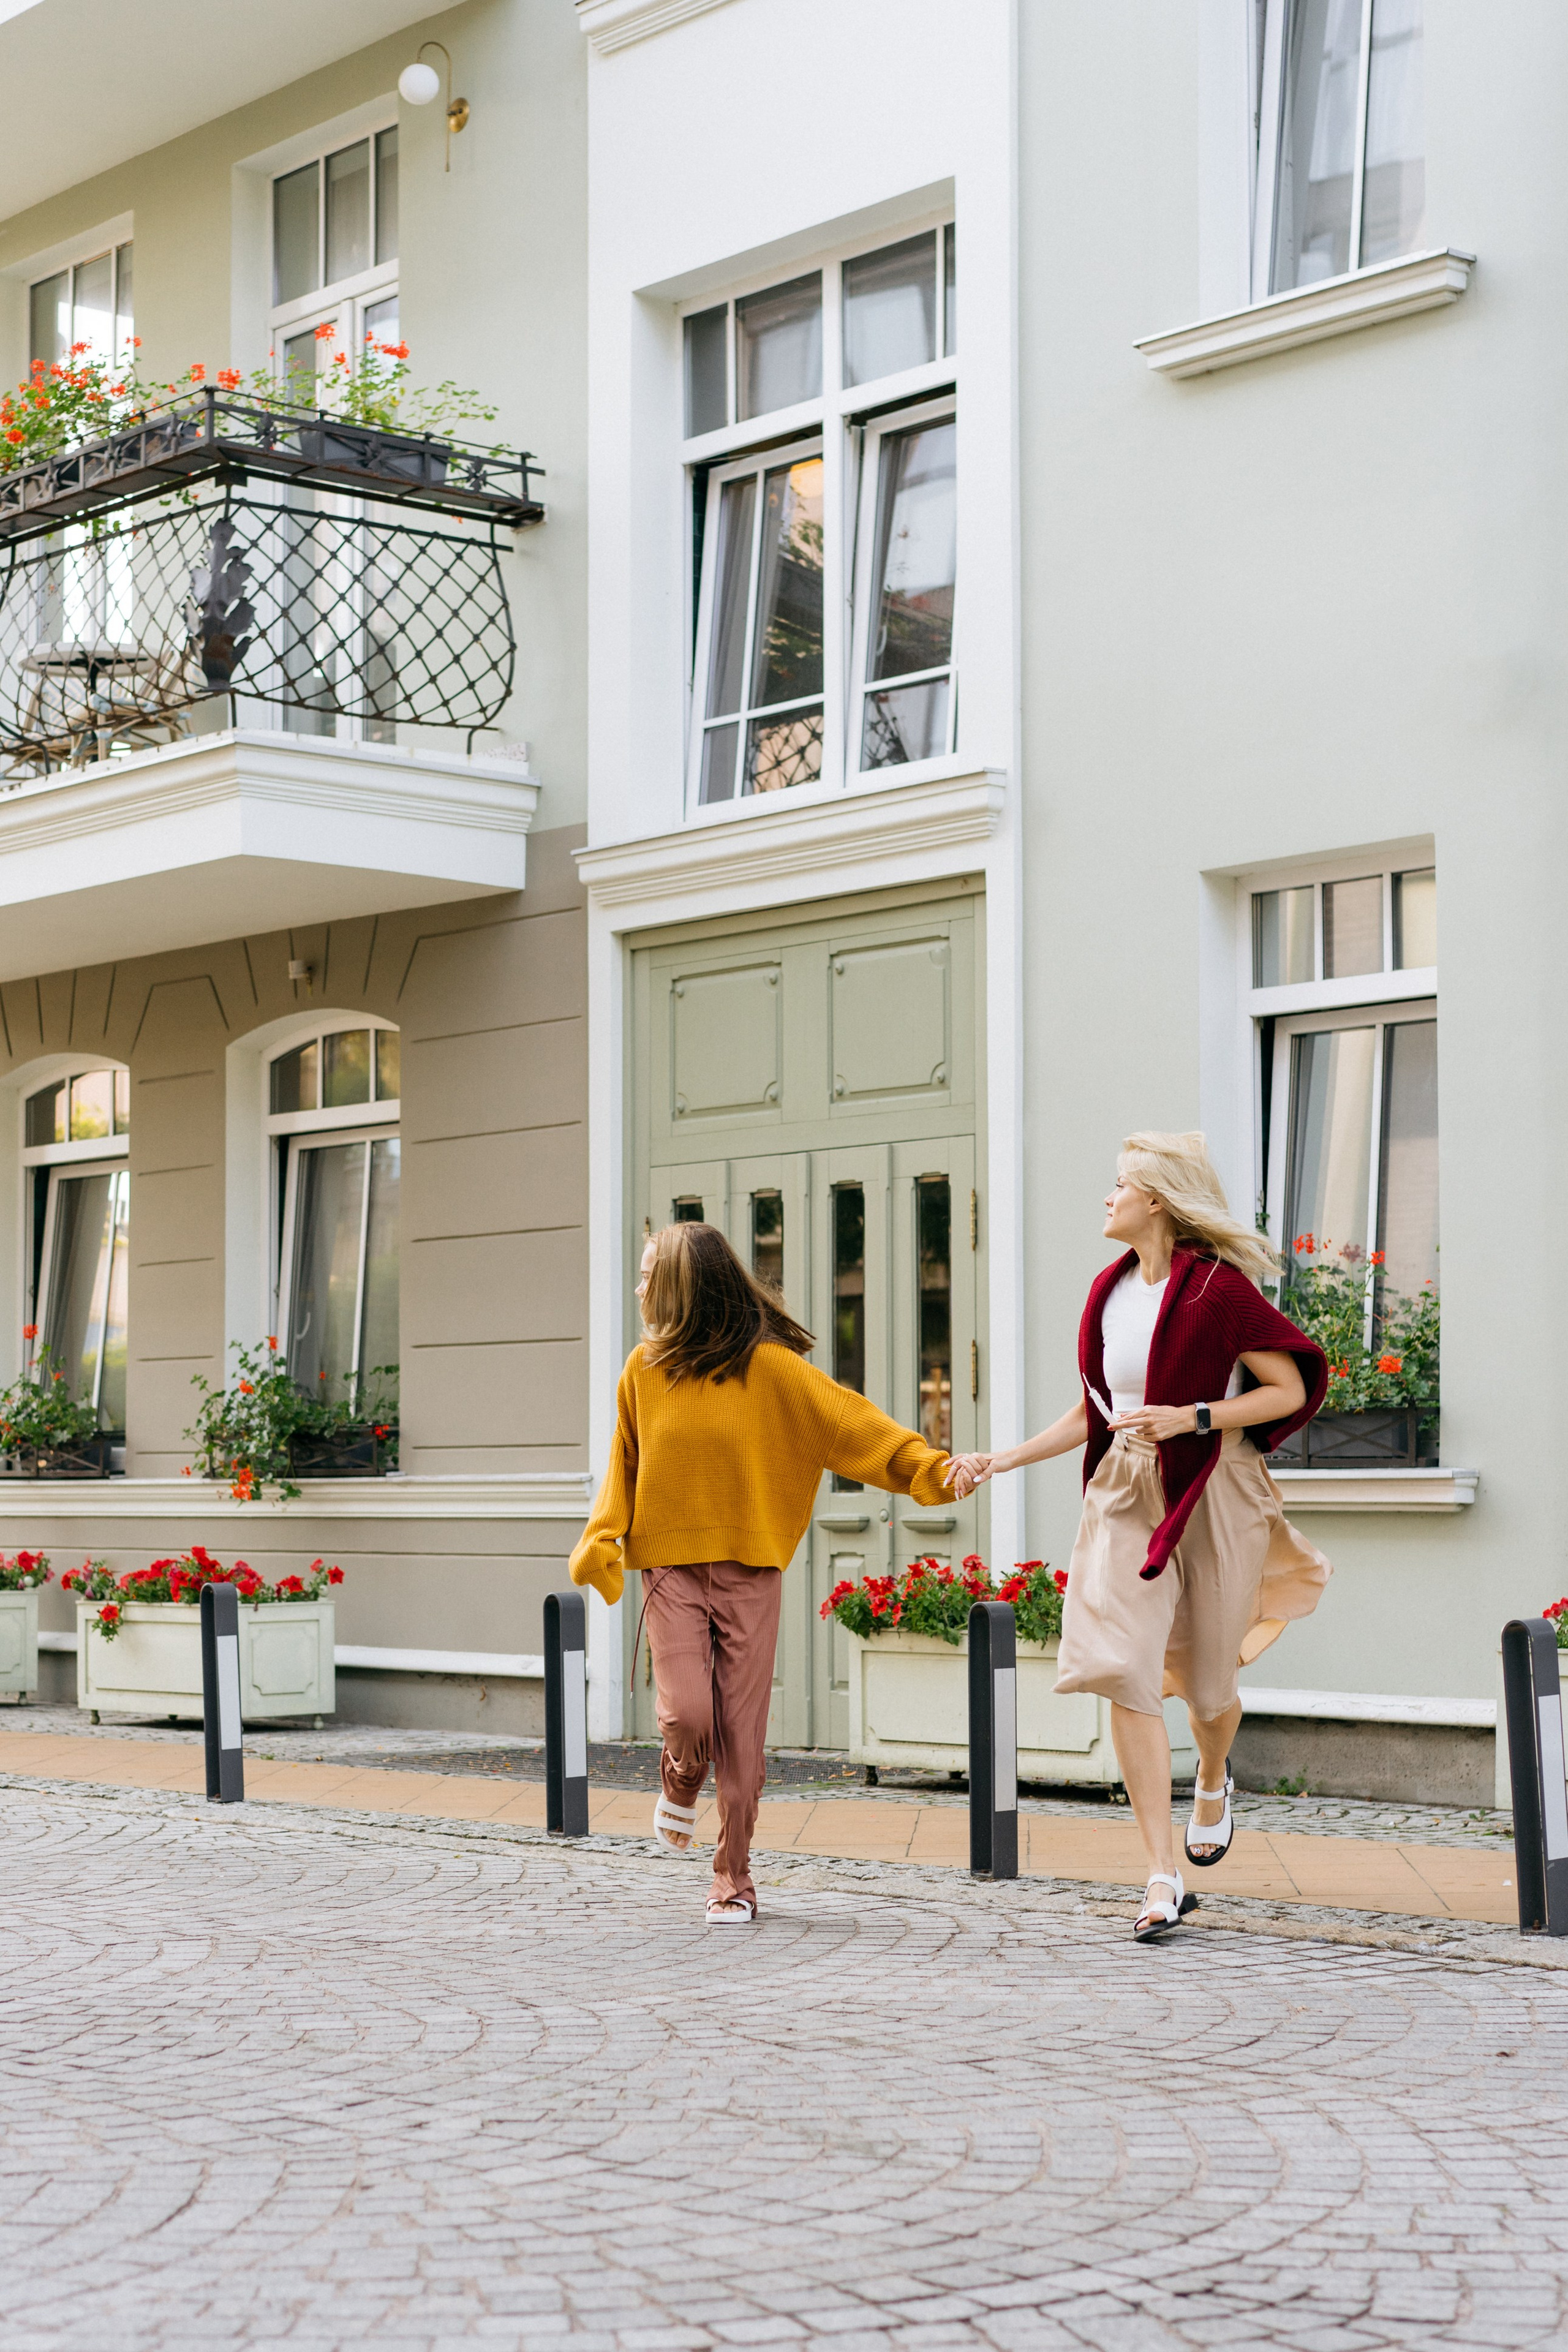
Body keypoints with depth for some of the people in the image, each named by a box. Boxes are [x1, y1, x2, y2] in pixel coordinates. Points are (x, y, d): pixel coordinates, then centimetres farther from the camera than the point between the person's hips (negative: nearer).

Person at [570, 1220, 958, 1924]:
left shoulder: (769, 1365, -4)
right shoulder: (643, 1368, 6)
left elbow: (848, 1420, -6)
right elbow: (623, 1468, 13)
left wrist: (926, 1466, -17)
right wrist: (602, 1541, -2)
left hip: (748, 1568, -1)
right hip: (670, 1566, 2)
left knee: (741, 1728, 0)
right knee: (687, 1715, -12)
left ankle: (733, 1876, 14)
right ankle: (681, 1786, 24)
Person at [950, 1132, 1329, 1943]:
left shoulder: (1218, 1287, -10)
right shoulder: (1109, 1291, 10)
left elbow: (1289, 1389, -10)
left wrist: (1191, 1418, -19)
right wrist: (999, 1461, 12)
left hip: (1212, 1495, -4)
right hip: (1126, 1496, 4)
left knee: (1206, 1682, 9)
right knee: (1123, 1671, -13)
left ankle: (1213, 1782, 47)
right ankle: (1164, 1880, -11)